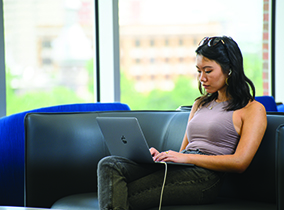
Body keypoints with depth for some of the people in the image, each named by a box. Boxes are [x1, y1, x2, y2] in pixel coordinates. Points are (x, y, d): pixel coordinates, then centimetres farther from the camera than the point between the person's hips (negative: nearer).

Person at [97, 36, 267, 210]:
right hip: (177, 170, 7)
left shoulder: (253, 109, 5)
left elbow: (240, 162, -8)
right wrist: (161, 156, 3)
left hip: (204, 177, -7)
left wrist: (186, 157, -13)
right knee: (110, 165, -22)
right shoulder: (200, 104, 28)